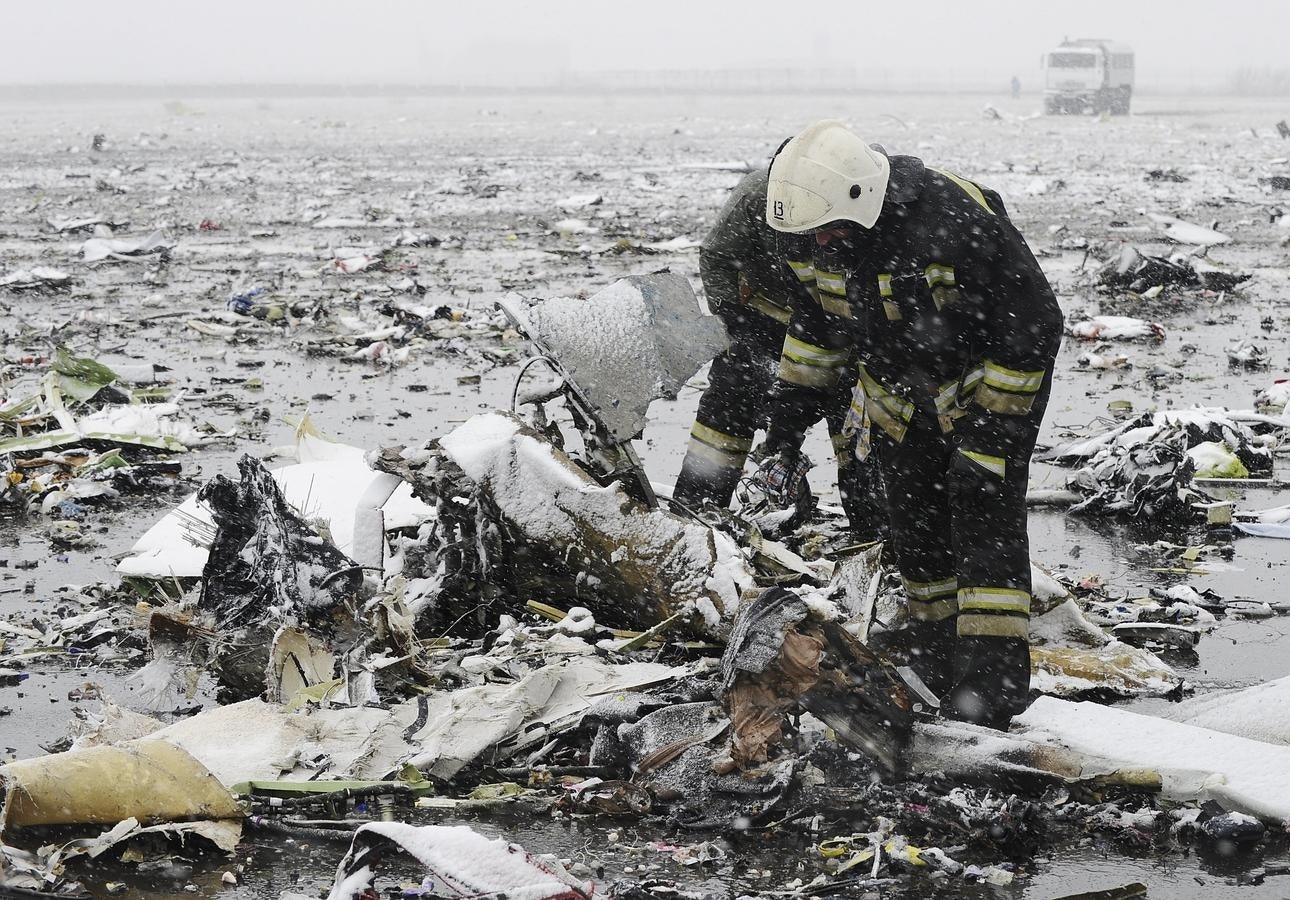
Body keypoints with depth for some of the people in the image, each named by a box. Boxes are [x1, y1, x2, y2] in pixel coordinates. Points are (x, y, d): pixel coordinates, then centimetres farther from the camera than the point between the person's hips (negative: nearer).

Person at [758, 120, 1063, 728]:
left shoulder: (954, 222, -34)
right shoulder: (811, 237, -14)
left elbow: (1033, 323, -24)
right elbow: (815, 319, 8)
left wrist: (993, 427, -22)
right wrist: (790, 411, 3)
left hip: (987, 386, -6)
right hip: (899, 400, 6)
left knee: (986, 530, -13)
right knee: (917, 535, 10)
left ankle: (990, 691, -13)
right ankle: (938, 679, 24)